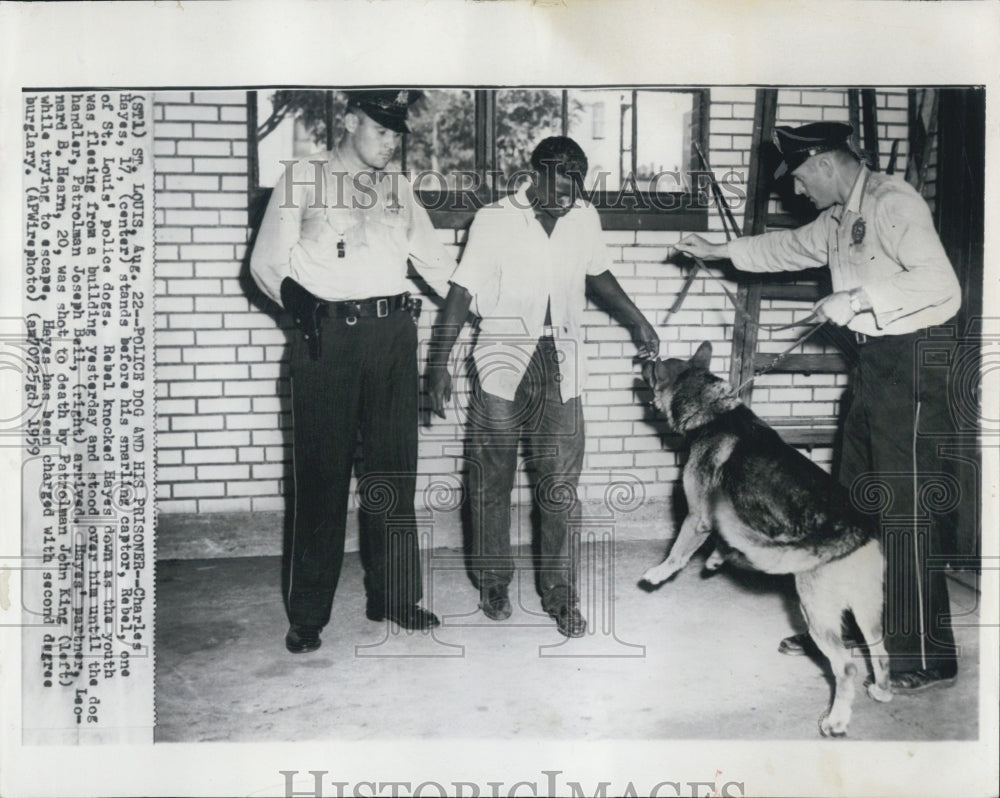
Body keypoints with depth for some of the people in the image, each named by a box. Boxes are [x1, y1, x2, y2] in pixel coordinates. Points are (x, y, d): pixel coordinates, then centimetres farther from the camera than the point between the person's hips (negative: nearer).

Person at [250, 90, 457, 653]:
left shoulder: (398, 188, 18)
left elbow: (434, 257, 20)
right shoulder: (304, 178, 7)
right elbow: (266, 261, 4)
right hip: (326, 336, -4)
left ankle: (394, 596, 18)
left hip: (392, 334, 4)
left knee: (394, 467, 7)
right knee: (323, 473, -3)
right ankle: (308, 613, 8)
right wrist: (295, 297, -15)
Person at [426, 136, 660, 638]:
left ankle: (560, 594, 14)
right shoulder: (494, 220, -8)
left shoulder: (585, 220, 3)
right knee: (492, 482, 8)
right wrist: (438, 364, -13)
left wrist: (638, 323, 20)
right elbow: (461, 293, -9)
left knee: (561, 484, 2)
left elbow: (597, 275, 21)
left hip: (559, 369, 2)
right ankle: (494, 583, 25)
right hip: (502, 365, -2)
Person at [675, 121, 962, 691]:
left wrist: (858, 299, -21)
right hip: (872, 361, 10)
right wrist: (718, 251, 34)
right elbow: (788, 247, 33)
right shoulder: (838, 220, 15)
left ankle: (927, 658, 3)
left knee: (907, 509, -7)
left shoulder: (893, 201, -14)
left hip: (911, 361, -10)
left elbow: (939, 281, -25)